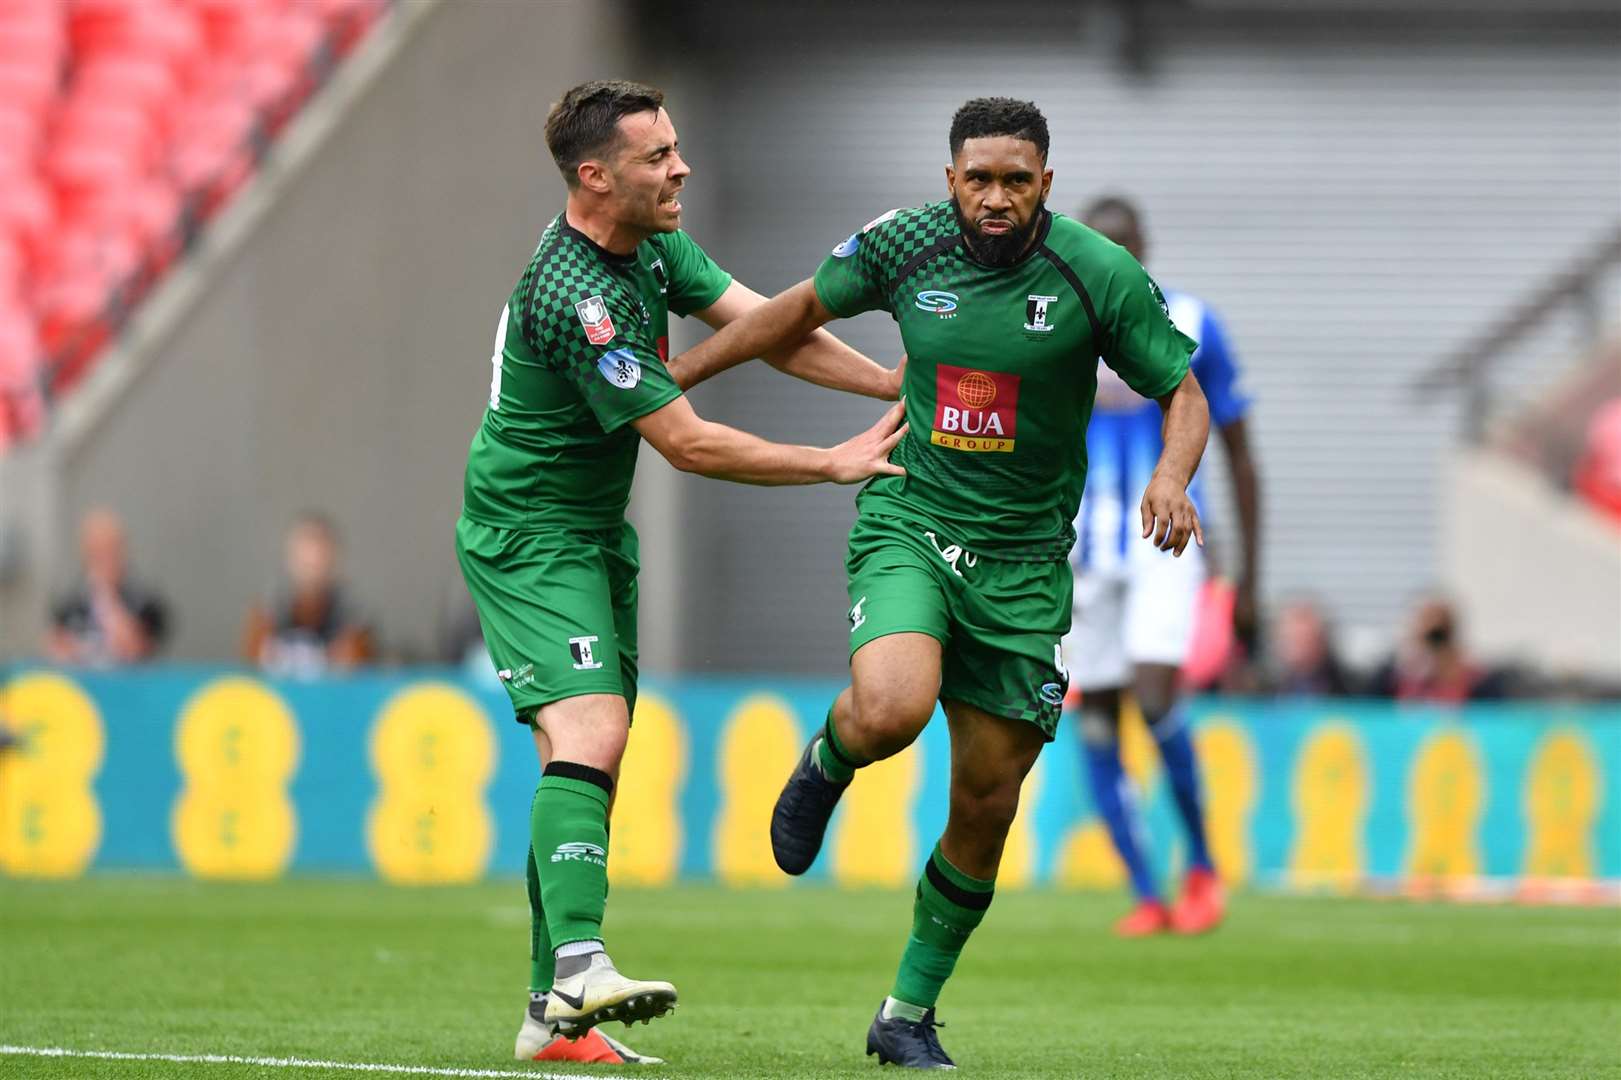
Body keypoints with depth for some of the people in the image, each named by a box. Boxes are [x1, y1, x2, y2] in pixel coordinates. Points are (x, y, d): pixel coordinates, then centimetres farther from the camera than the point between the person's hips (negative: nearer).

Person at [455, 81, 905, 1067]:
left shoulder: (649, 244, 3)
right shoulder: (575, 298, -27)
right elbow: (689, 444, -23)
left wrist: (892, 380, -9)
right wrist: (835, 464, -15)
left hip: (595, 534, 10)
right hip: (529, 534, -10)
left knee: (592, 757, 6)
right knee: (589, 733, -25)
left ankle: (554, 1014, 7)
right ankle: (580, 967, -39)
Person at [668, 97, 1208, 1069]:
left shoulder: (1100, 275, -9)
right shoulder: (904, 245, -4)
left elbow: (1183, 392, -1)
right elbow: (809, 305, 15)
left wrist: (1172, 476, -22)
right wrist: (677, 372, 17)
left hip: (1023, 563, 1)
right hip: (908, 524, -1)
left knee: (986, 805, 2)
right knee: (892, 708, -31)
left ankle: (909, 1014, 20)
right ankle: (827, 765, 8)